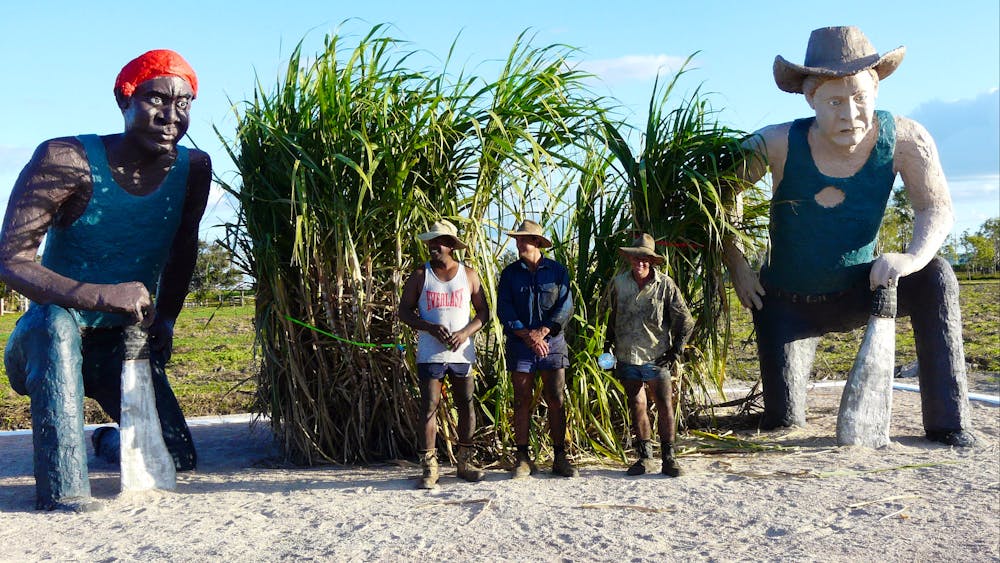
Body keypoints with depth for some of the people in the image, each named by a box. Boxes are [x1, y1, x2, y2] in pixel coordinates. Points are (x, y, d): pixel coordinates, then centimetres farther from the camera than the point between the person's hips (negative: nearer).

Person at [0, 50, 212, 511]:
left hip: (124, 344, 4)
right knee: (55, 323, -40)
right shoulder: (66, 160, -20)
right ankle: (62, 488, -29)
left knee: (178, 459, -3)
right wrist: (99, 296, -39)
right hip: (49, 348, -4)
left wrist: (165, 322, 1)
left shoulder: (194, 169, -6)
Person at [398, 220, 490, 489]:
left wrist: (465, 332, -11)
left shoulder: (468, 275, 6)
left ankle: (465, 462, 20)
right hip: (430, 353, -1)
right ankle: (429, 468, 1)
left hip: (462, 353, 2)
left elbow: (483, 312, 8)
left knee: (467, 406, 7)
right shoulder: (420, 276, 4)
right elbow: (404, 311, 3)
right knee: (429, 408, -4)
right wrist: (430, 327, -14)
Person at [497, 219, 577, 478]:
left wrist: (541, 332, -12)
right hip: (520, 344, 0)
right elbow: (504, 309, 0)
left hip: (552, 342, 0)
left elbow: (565, 306, -1)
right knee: (522, 400, 1)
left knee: (556, 400, 1)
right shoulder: (509, 273, 8)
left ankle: (560, 457, 8)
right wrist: (527, 336, -13)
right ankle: (523, 459, 7)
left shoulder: (557, 270, 6)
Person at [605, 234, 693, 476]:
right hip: (626, 357, 3)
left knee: (665, 406, -3)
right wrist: (608, 343, 13)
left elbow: (686, 320, 3)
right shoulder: (618, 283, 5)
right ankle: (645, 457, 16)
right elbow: (613, 316, 19)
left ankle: (668, 458, 6)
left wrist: (676, 350, -2)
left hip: (656, 357, -2)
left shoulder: (665, 284, -3)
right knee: (637, 406, 6)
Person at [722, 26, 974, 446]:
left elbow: (936, 208, -14)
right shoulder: (778, 145, -24)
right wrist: (738, 268, -13)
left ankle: (949, 423, -18)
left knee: (935, 278, -28)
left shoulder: (905, 139, -19)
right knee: (784, 422, -5)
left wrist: (914, 257, -36)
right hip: (790, 304, -1)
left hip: (859, 292, 2)